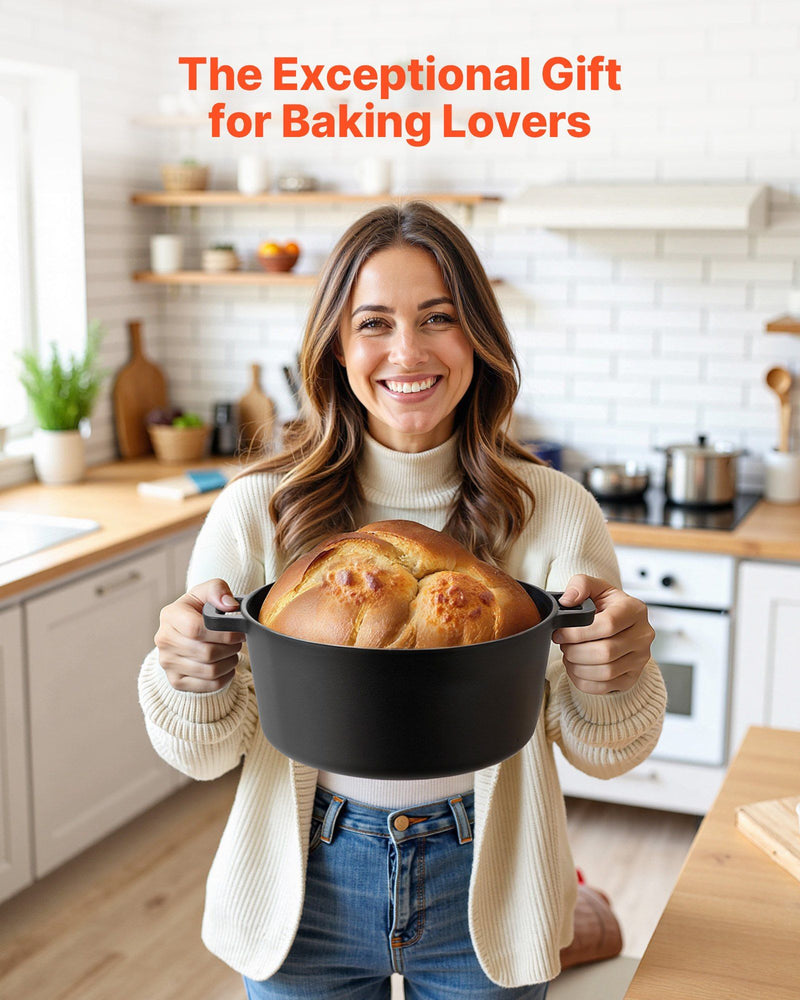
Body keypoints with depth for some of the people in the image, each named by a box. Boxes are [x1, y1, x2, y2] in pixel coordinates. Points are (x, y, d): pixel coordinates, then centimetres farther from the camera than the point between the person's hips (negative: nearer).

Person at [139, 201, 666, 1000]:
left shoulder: (552, 511, -11)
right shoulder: (258, 508, -12)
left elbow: (601, 751, -5)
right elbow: (206, 754, -6)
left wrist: (615, 677, -27)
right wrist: (190, 679, -28)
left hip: (485, 899, 1)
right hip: (305, 894, 0)